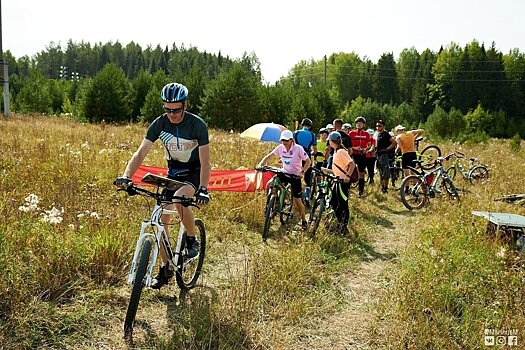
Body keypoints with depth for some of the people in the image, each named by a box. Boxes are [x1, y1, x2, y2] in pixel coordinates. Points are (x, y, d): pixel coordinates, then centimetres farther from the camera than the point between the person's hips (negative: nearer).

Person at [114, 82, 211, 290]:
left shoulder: (197, 125, -23)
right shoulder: (159, 124, -13)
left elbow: (205, 162, -25)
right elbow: (141, 153, -17)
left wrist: (202, 189, -38)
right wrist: (126, 176, -33)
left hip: (195, 171, -4)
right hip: (173, 171, 4)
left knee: (180, 199, -35)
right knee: (161, 218, -3)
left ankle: (192, 240, -8)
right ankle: (166, 268, 11)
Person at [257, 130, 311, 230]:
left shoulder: (298, 149, -18)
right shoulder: (280, 147, -6)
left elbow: (308, 161, -13)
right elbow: (269, 156, 0)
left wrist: (302, 172, -27)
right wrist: (260, 164, -16)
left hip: (295, 176, -4)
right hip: (284, 173, 4)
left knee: (297, 200, -2)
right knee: (269, 184, -20)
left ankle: (303, 221, 19)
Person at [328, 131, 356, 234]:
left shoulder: (341, 152, -17)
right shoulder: (336, 151, 12)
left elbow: (352, 164, -24)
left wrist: (347, 176, -30)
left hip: (343, 181, -10)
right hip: (338, 180, 10)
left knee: (343, 204, -1)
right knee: (333, 202, 15)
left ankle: (344, 226, 9)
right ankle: (341, 222, 26)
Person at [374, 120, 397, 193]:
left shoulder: (385, 134, -10)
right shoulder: (376, 134, 16)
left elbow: (394, 142, -14)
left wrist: (387, 149, -14)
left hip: (384, 154, -9)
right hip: (378, 155, 9)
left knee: (385, 172, -9)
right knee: (381, 172, 13)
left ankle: (385, 187, -6)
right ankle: (382, 186, 21)